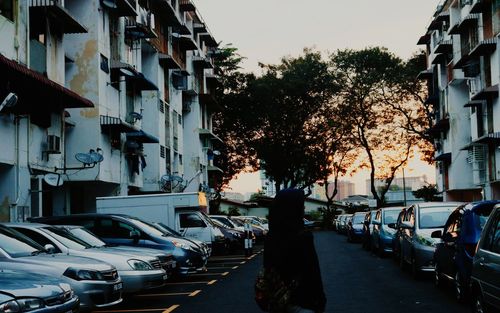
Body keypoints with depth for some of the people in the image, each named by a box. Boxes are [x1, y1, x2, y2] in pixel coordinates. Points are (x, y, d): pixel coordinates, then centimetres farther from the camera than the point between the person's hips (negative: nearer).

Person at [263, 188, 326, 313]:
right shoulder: (302, 237, -17)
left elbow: (268, 269, 8)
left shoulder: (271, 237, 1)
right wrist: (320, 303, -6)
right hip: (301, 303, -7)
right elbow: (313, 274, -15)